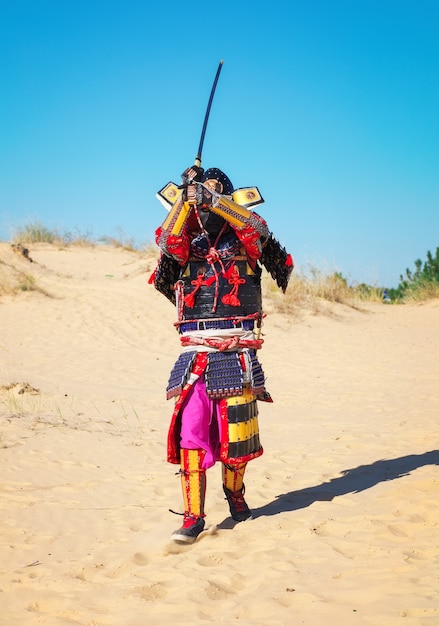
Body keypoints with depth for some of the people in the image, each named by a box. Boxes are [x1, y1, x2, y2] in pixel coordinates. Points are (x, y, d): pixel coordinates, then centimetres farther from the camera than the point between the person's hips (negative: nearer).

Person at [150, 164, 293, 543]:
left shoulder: (245, 242, 7)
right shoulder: (187, 245, 11)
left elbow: (256, 225, -15)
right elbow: (168, 241, -10)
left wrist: (213, 198, -23)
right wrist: (185, 197, -17)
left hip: (237, 357, -1)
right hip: (194, 356, 1)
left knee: (236, 434, 7)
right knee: (191, 434, -8)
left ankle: (235, 493, 34)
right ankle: (193, 517, -3)